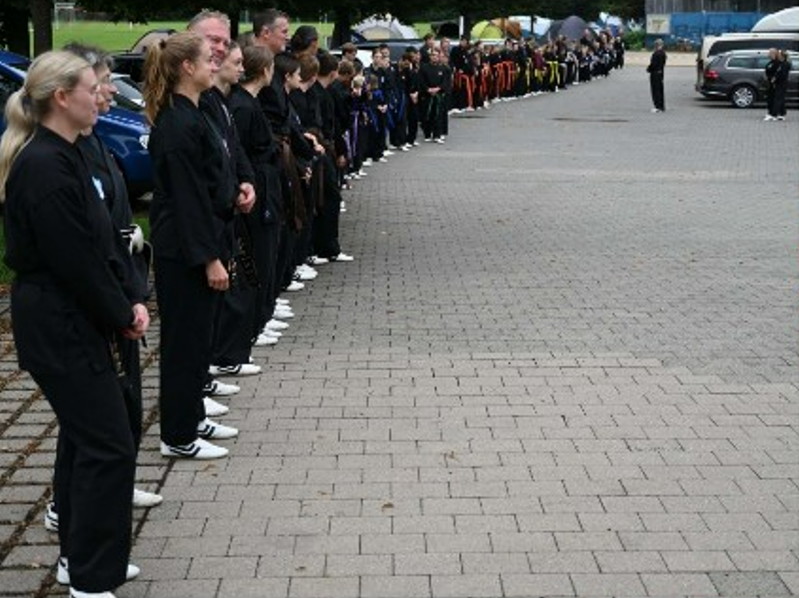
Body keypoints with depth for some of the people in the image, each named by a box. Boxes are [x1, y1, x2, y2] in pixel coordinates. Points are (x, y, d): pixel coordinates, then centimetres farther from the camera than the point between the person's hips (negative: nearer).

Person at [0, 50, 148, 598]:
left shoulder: (65, 155, 11)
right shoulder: (44, 166, -21)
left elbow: (102, 240, 13)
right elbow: (76, 260, -21)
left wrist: (130, 301, 3)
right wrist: (121, 315, -9)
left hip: (72, 322, 10)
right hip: (61, 327, -10)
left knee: (83, 435, 18)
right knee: (110, 445, -6)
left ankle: (79, 553, 30)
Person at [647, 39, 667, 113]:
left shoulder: (656, 53, -21)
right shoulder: (663, 53, 8)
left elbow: (653, 64, -22)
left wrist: (648, 69, -4)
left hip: (655, 73, -9)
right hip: (661, 72, 9)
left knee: (655, 90, -4)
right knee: (660, 90, 15)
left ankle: (658, 107, -4)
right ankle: (662, 107, 19)